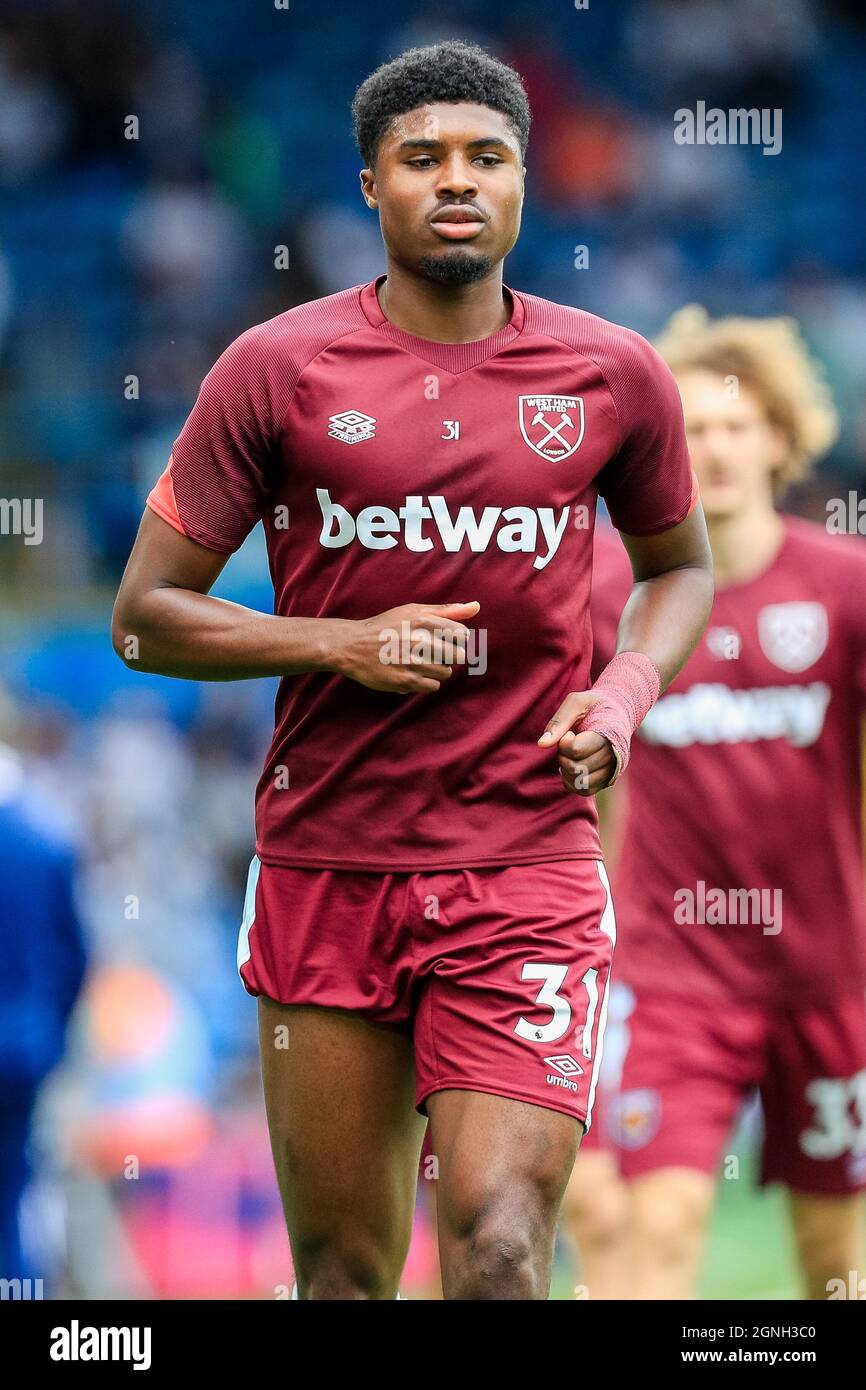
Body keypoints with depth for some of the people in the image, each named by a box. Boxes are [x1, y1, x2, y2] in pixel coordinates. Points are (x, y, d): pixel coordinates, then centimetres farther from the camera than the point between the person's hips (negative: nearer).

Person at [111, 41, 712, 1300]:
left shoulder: (614, 376, 3)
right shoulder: (277, 369, -1)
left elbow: (681, 563, 21)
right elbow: (145, 615, 2)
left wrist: (629, 687, -1)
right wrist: (338, 644, -13)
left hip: (528, 869, 0)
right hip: (324, 868, 1)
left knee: (500, 1253, -16)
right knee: (345, 1271, 8)